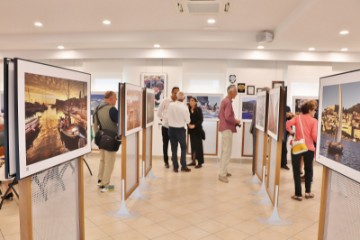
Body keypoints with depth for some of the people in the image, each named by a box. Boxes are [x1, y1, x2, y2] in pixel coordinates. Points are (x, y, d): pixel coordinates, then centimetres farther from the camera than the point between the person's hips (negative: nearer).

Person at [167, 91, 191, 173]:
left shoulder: (170, 105, -7)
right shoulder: (184, 107, -15)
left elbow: (168, 116, 1)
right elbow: (188, 120, -7)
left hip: (171, 128, 3)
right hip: (180, 129, -3)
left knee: (174, 148, 9)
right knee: (183, 148, 12)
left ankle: (175, 167, 13)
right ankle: (183, 166, 11)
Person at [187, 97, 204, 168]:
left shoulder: (198, 109, -5)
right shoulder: (188, 109, 4)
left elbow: (201, 120, -10)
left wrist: (194, 125, -20)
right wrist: (189, 124, -16)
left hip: (198, 130, -4)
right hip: (191, 130, 4)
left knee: (198, 146, -2)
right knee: (192, 145, 10)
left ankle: (200, 162, 2)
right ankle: (193, 161, 19)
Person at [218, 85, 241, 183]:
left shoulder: (224, 101, 14)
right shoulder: (228, 102, -17)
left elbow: (220, 115, 20)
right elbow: (228, 117, -26)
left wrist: (233, 121, 15)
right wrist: (236, 121, -9)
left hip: (224, 128, 11)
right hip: (227, 129, -11)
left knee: (224, 151, 16)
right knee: (227, 152, -7)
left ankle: (223, 171, 25)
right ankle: (222, 174, -5)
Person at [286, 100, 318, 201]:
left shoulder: (297, 117, 4)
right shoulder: (314, 121, 0)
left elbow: (288, 124, -14)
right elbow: (314, 135, -10)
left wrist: (291, 132, 3)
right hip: (309, 148, 0)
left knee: (296, 171, 9)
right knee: (308, 170, 21)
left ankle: (298, 194, 10)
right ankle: (308, 191, 27)